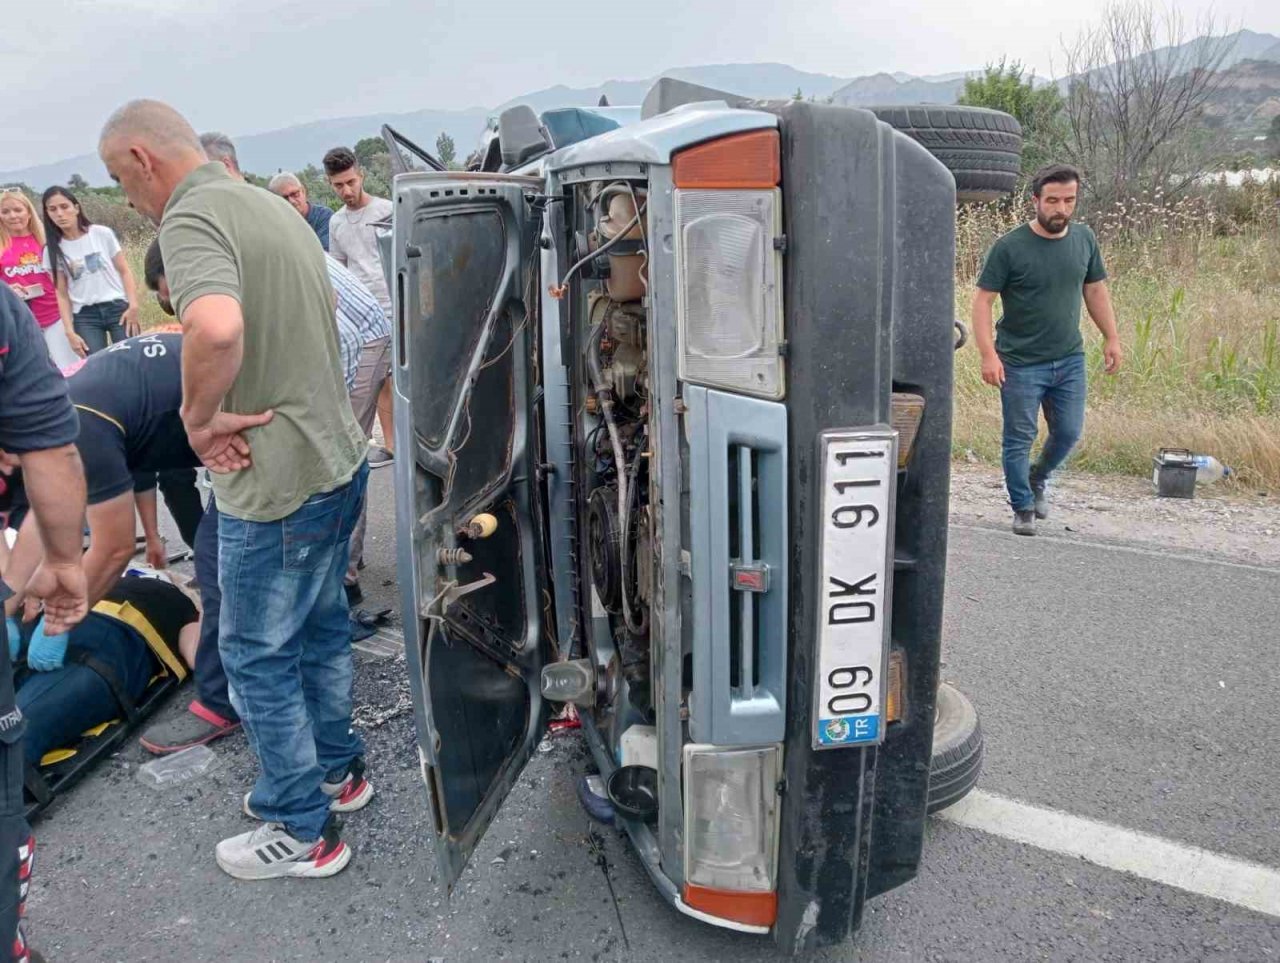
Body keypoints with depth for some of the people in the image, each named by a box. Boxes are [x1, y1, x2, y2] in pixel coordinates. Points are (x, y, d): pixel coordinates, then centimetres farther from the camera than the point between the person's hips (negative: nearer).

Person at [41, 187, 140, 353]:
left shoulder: (102, 233, 2)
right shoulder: (54, 249, 5)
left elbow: (124, 271, 3)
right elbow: (62, 294, 5)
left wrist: (133, 305, -9)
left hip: (117, 307, -1)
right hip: (84, 316, 1)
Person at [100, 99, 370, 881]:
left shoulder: (192, 217, -17)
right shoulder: (273, 207, 13)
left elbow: (217, 328, -38)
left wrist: (202, 417, -21)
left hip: (277, 487, -9)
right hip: (340, 458, 9)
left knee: (257, 654, 7)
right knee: (321, 625, 23)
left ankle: (302, 831, 21)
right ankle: (337, 766, 42)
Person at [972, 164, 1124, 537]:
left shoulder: (1084, 239, 4)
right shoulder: (1009, 247, -11)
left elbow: (1095, 291, 14)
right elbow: (983, 299, -12)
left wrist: (1112, 338, 11)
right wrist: (988, 354, -20)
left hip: (1070, 360, 5)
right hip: (1020, 363, -4)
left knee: (1068, 433, 10)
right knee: (1019, 439, 3)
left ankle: (1038, 479, 38)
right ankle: (1023, 509, 18)